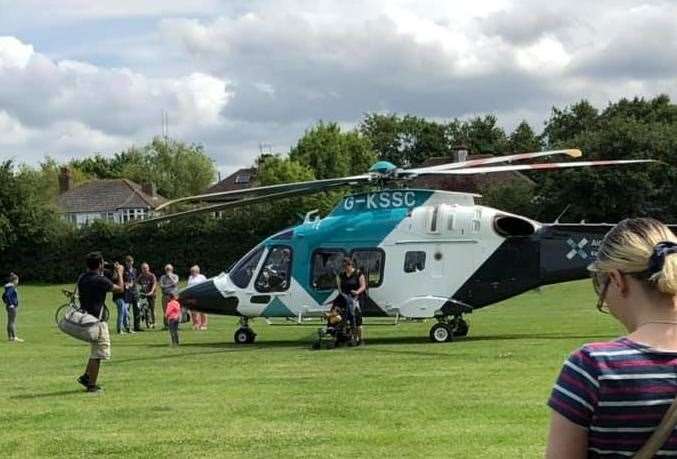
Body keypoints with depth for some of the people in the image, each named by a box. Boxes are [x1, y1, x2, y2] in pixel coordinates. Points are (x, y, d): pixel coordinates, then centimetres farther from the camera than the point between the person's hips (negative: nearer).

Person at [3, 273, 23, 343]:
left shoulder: (10, 287, 13)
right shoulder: (11, 287, -15)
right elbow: (7, 295, -29)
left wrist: (6, 303, 19)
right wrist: (10, 304, -23)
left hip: (10, 307, 10)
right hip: (12, 307, -10)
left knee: (10, 322, 11)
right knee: (12, 322, -8)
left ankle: (10, 337, 14)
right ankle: (14, 337, -9)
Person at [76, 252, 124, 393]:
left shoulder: (82, 278, 6)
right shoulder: (100, 280, -17)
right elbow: (120, 289, -8)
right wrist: (120, 273, 9)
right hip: (97, 320, -8)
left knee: (96, 350, 23)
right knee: (97, 353, -1)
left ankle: (86, 376, 21)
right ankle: (92, 385, 1)